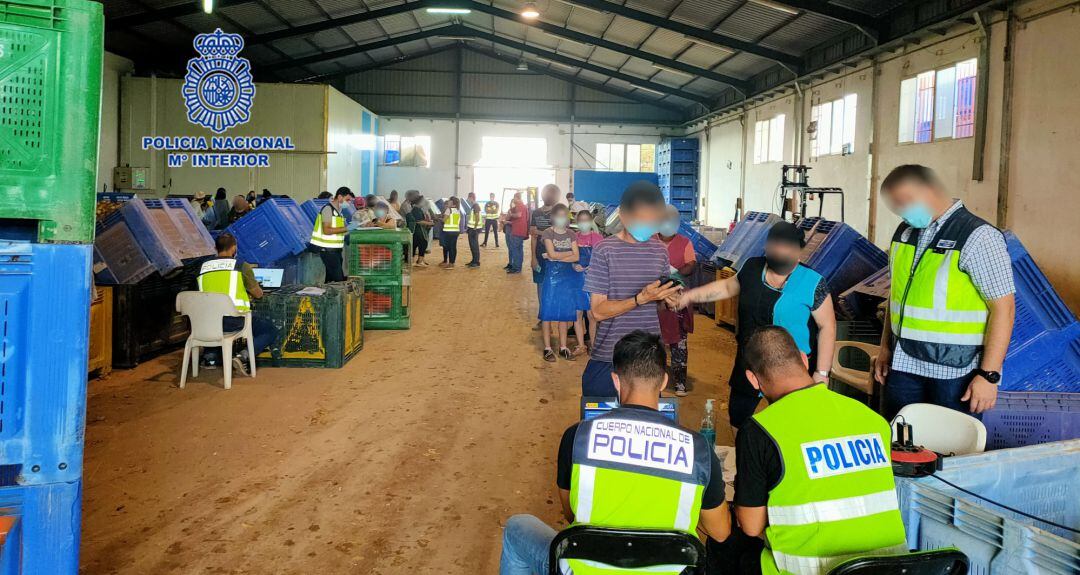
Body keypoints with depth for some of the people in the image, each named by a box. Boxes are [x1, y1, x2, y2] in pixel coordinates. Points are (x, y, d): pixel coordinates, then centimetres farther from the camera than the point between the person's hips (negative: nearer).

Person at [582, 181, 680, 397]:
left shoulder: (660, 250, 5)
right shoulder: (605, 250, -9)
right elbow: (598, 311, -12)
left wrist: (668, 298, -8)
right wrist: (641, 298, -24)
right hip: (608, 358, -4)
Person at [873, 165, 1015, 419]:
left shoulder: (978, 237, -12)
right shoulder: (905, 232, 9)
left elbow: (1003, 307, -14)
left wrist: (990, 376, -17)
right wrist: (886, 347, 16)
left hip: (954, 371, -6)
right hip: (903, 364, 6)